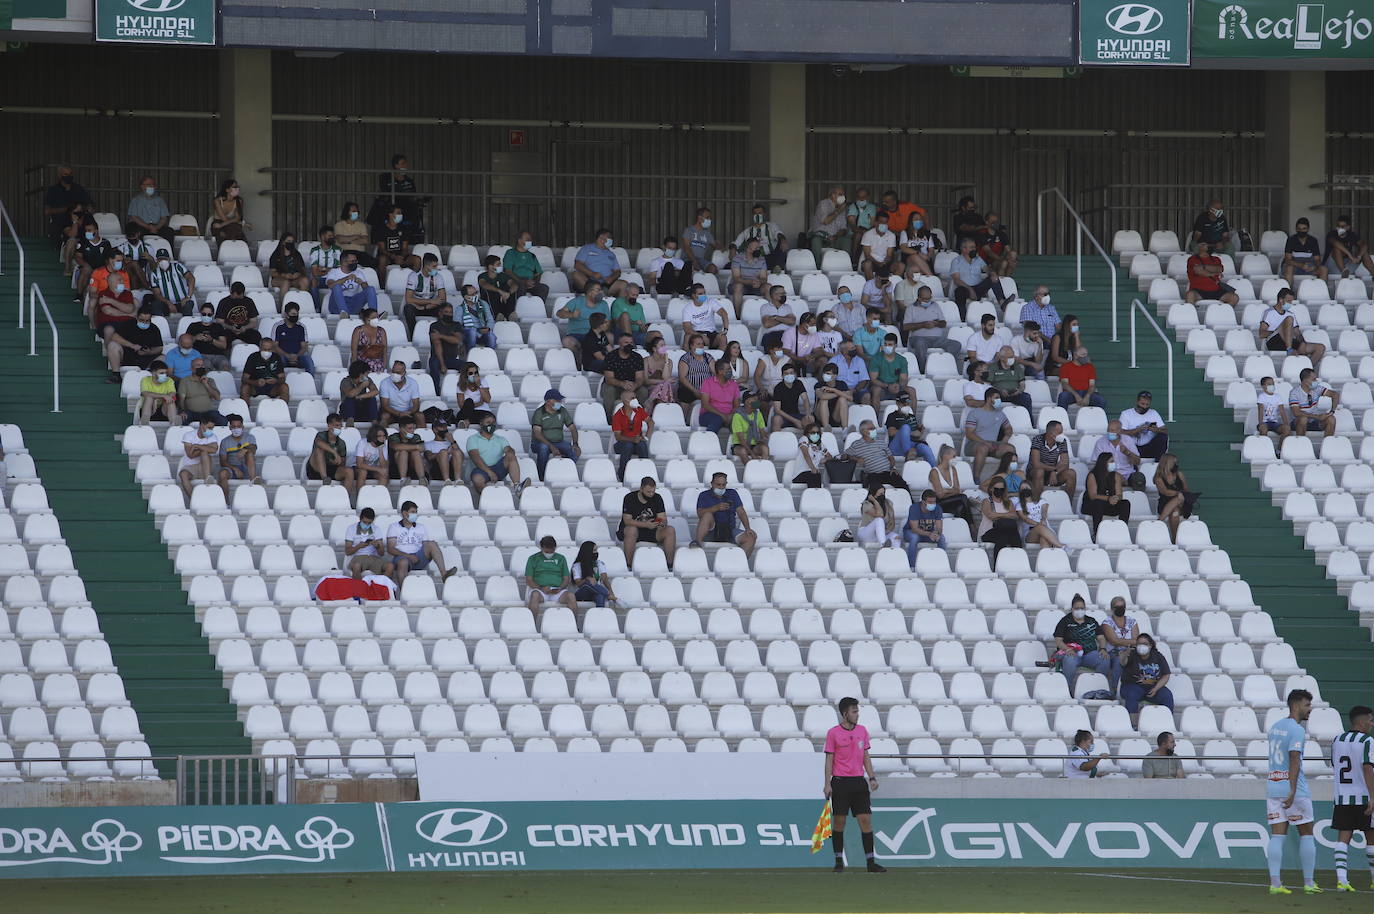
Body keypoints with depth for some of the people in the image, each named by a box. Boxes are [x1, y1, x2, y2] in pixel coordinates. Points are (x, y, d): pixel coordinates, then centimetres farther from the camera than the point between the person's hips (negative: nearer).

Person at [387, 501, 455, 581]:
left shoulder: (421, 528, 22)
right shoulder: (394, 527, 12)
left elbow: (427, 548, 14)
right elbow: (390, 549, 1)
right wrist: (408, 556, -12)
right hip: (402, 557, -3)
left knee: (431, 544, -23)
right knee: (403, 562, -39)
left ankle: (443, 573, -37)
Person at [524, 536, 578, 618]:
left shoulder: (560, 558, 20)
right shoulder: (533, 558, 14)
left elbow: (567, 578, 16)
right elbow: (528, 580, 7)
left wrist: (560, 588, -7)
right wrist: (541, 588, -11)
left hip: (557, 591, 2)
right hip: (540, 590, -2)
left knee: (570, 596, -30)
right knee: (535, 595, -37)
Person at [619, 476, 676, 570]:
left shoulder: (657, 498, 0)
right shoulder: (630, 498, -12)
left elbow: (663, 519, -3)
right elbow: (627, 521, -21)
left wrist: (663, 523, -30)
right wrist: (646, 524, -34)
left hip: (651, 532, 4)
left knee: (670, 530, -19)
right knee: (632, 530, -39)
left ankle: (670, 565, -16)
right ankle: (629, 565, -33)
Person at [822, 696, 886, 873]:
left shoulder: (862, 730, 11)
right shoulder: (833, 733, -2)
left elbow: (866, 757, 15)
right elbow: (829, 760, -1)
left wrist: (872, 777, 6)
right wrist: (827, 784, -6)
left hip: (859, 781, 4)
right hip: (840, 782, -4)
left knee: (866, 819, -2)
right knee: (839, 821, -1)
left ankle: (870, 861, -1)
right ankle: (839, 861, 9)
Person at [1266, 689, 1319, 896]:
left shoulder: (1275, 727, 14)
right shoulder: (1297, 730, -11)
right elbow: (1294, 760, -20)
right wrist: (1293, 792, -25)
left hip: (1272, 786, 7)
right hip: (1294, 787, -7)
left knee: (1277, 836, 2)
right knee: (1306, 834, 5)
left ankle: (1275, 883, -6)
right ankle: (1308, 883, 6)